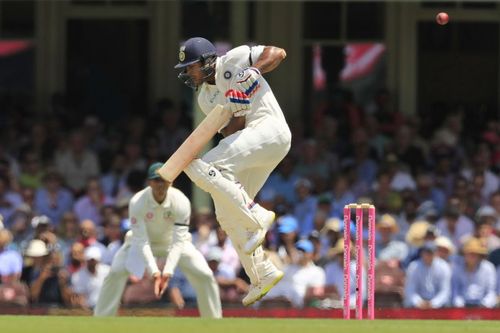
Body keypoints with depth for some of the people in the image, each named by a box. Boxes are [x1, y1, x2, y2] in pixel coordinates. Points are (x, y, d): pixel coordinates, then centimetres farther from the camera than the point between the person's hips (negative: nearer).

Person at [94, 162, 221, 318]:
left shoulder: (181, 202, -28)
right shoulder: (137, 203, -30)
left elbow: (178, 241, -30)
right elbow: (141, 241, -31)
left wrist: (168, 272, -42)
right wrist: (154, 272, -42)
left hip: (171, 241, 1)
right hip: (142, 242, -1)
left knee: (204, 275, -15)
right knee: (116, 273, -22)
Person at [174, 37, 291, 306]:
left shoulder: (234, 61, -1)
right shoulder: (205, 98, 17)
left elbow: (277, 53, -2)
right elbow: (230, 132, 5)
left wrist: (253, 72, -16)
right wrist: (238, 110, -15)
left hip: (269, 129, -9)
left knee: (203, 168, -23)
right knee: (228, 213, 10)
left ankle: (257, 217, -20)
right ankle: (262, 275, 13)